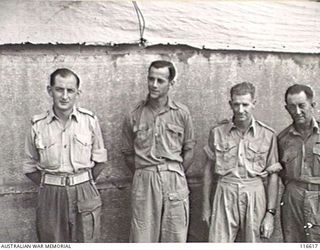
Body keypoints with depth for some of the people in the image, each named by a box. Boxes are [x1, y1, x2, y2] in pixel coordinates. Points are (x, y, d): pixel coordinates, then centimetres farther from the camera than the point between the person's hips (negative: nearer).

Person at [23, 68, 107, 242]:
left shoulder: (89, 120, -3)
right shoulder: (38, 125, -3)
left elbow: (99, 159, 6)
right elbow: (30, 167, 5)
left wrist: (83, 184, 7)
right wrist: (51, 186, 2)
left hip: (84, 195, 0)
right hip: (50, 196, 0)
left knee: (86, 243, 9)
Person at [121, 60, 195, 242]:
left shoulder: (182, 113, 2)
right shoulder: (135, 116, 3)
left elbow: (189, 150, 7)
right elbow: (128, 152, 9)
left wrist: (174, 176, 4)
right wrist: (144, 175, 4)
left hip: (175, 181, 0)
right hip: (144, 181, 0)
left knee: (175, 237, 7)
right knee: (143, 236, 4)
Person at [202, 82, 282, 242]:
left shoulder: (267, 135, 0)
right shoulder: (217, 132, 2)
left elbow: (273, 176, 3)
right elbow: (209, 169, 9)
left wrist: (270, 212, -1)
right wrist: (206, 205, 9)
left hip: (254, 195, 0)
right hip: (225, 194, 0)